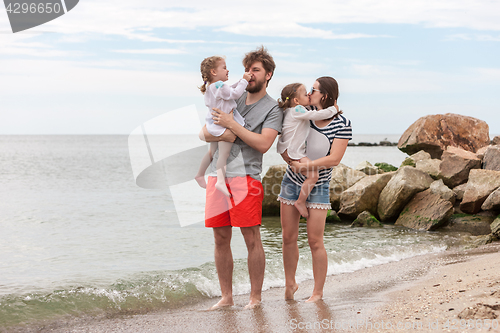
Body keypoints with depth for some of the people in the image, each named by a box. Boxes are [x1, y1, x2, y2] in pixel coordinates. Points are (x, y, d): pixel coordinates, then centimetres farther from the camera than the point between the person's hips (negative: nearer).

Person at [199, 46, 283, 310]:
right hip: (217, 175, 5)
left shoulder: (272, 109, 3)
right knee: (221, 239, 6)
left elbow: (263, 143, -12)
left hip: (245, 177, -5)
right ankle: (226, 296, 15)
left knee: (252, 239, -3)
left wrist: (231, 124, -12)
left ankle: (255, 297, 7)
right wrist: (221, 135, -8)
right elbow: (203, 133, 14)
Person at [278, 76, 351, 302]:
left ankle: (318, 293, 7)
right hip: (292, 182, 4)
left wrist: (303, 165, -22)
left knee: (315, 241, -4)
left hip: (318, 187, -4)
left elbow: (334, 159, -20)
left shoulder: (342, 124, -14)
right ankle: (290, 284, 24)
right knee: (288, 237, 7)